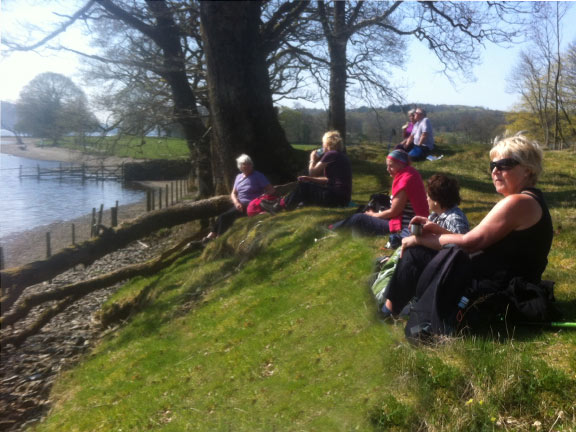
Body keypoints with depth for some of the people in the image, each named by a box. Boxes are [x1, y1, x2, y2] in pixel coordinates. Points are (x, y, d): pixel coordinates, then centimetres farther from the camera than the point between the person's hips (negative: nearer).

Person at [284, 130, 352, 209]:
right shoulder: (341, 155, 16)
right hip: (343, 197, 9)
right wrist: (311, 179, 13)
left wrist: (313, 159, 11)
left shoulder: (331, 154, -11)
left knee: (302, 186, 1)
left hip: (336, 198, -9)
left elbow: (312, 172, -7)